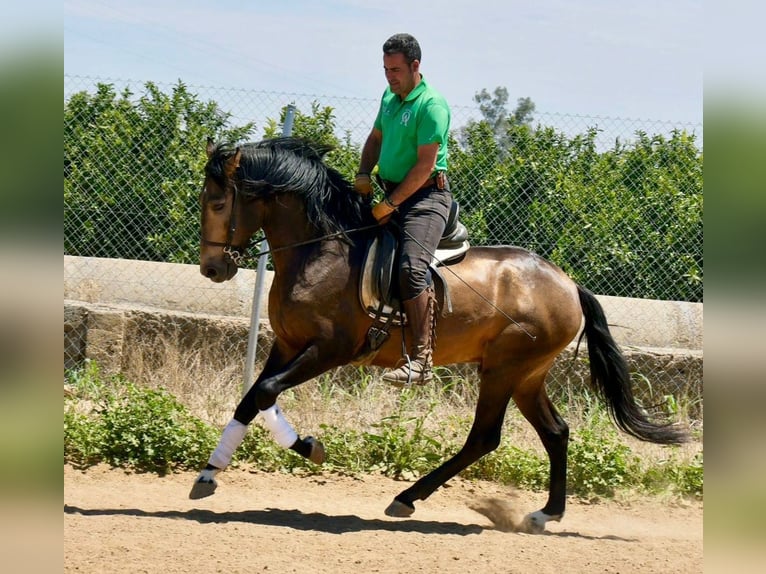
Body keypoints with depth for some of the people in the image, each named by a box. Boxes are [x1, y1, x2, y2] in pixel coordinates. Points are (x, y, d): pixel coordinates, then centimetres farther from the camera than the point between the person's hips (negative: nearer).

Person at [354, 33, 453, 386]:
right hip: (390, 193, 10)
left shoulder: (431, 105, -13)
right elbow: (376, 139, 27)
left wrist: (390, 205, -18)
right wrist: (363, 174, 6)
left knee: (412, 268, -26)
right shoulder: (389, 99, 13)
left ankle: (421, 361, -31)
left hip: (425, 196, -10)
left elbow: (425, 165, -19)